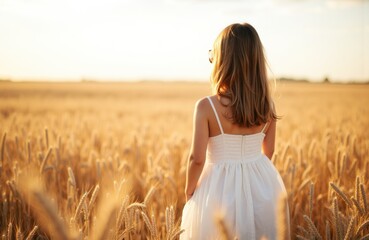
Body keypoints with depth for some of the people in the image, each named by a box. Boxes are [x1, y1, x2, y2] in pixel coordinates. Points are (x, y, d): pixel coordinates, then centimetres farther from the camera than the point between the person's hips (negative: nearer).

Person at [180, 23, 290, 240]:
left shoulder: (206, 107, -18)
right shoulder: (267, 106, -6)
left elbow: (197, 159, -17)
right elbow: (268, 152, 6)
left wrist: (189, 191, 0)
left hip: (220, 189, -3)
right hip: (263, 187, 4)